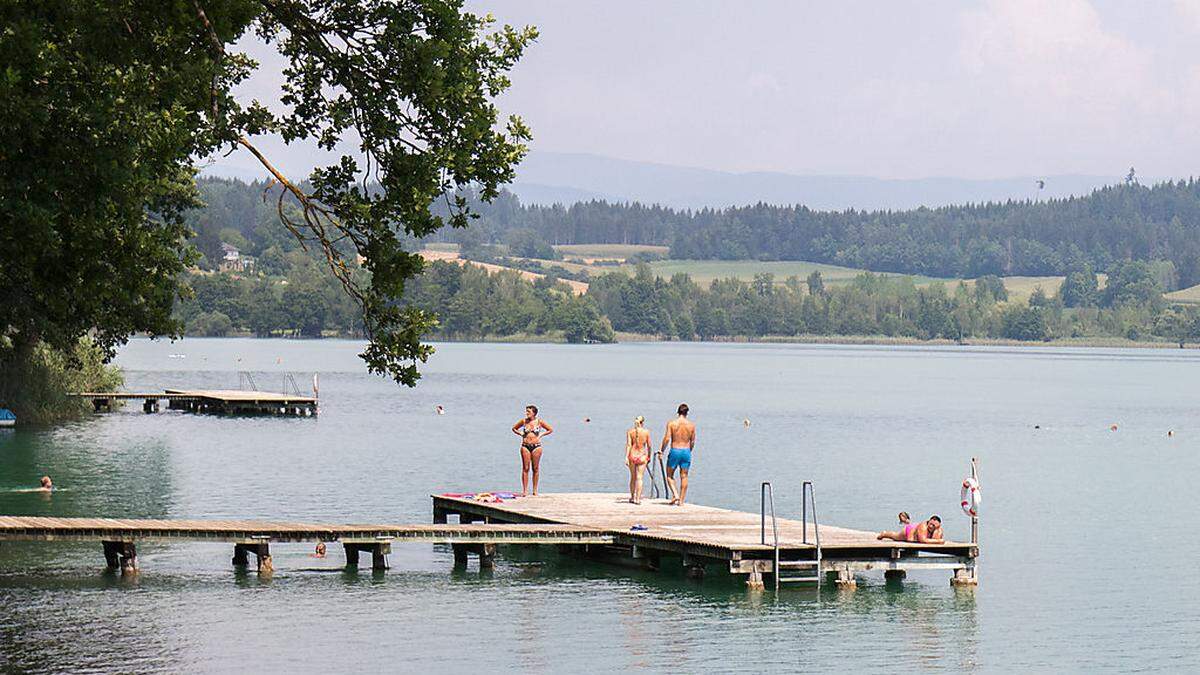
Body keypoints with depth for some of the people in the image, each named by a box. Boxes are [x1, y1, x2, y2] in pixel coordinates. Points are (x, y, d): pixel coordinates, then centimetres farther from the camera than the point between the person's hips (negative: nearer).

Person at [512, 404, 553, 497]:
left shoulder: (539, 421, 0)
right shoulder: (524, 421, 3)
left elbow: (550, 430, 8)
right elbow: (514, 428, 17)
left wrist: (541, 435, -1)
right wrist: (521, 434, 3)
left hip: (536, 446, -1)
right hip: (525, 446, 1)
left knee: (536, 468, 3)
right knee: (525, 468, -2)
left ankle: (535, 490, 10)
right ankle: (524, 490, -1)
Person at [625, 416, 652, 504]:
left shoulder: (630, 432, 0)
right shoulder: (646, 432, -2)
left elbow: (628, 445, -7)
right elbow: (649, 446, 3)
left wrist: (626, 457, -8)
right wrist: (649, 457, 15)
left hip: (632, 455, 2)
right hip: (642, 456, -2)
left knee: (633, 477, 16)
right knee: (639, 478, -1)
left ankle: (632, 497, 25)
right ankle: (638, 499, -6)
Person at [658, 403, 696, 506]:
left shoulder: (671, 423, -6)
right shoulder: (691, 425, 1)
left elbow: (667, 438, -10)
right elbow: (692, 442, 7)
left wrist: (661, 451, 1)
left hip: (674, 451, -2)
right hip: (686, 451, 2)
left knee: (670, 475, 11)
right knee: (684, 477, 8)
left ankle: (675, 495, -7)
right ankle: (681, 500, 8)